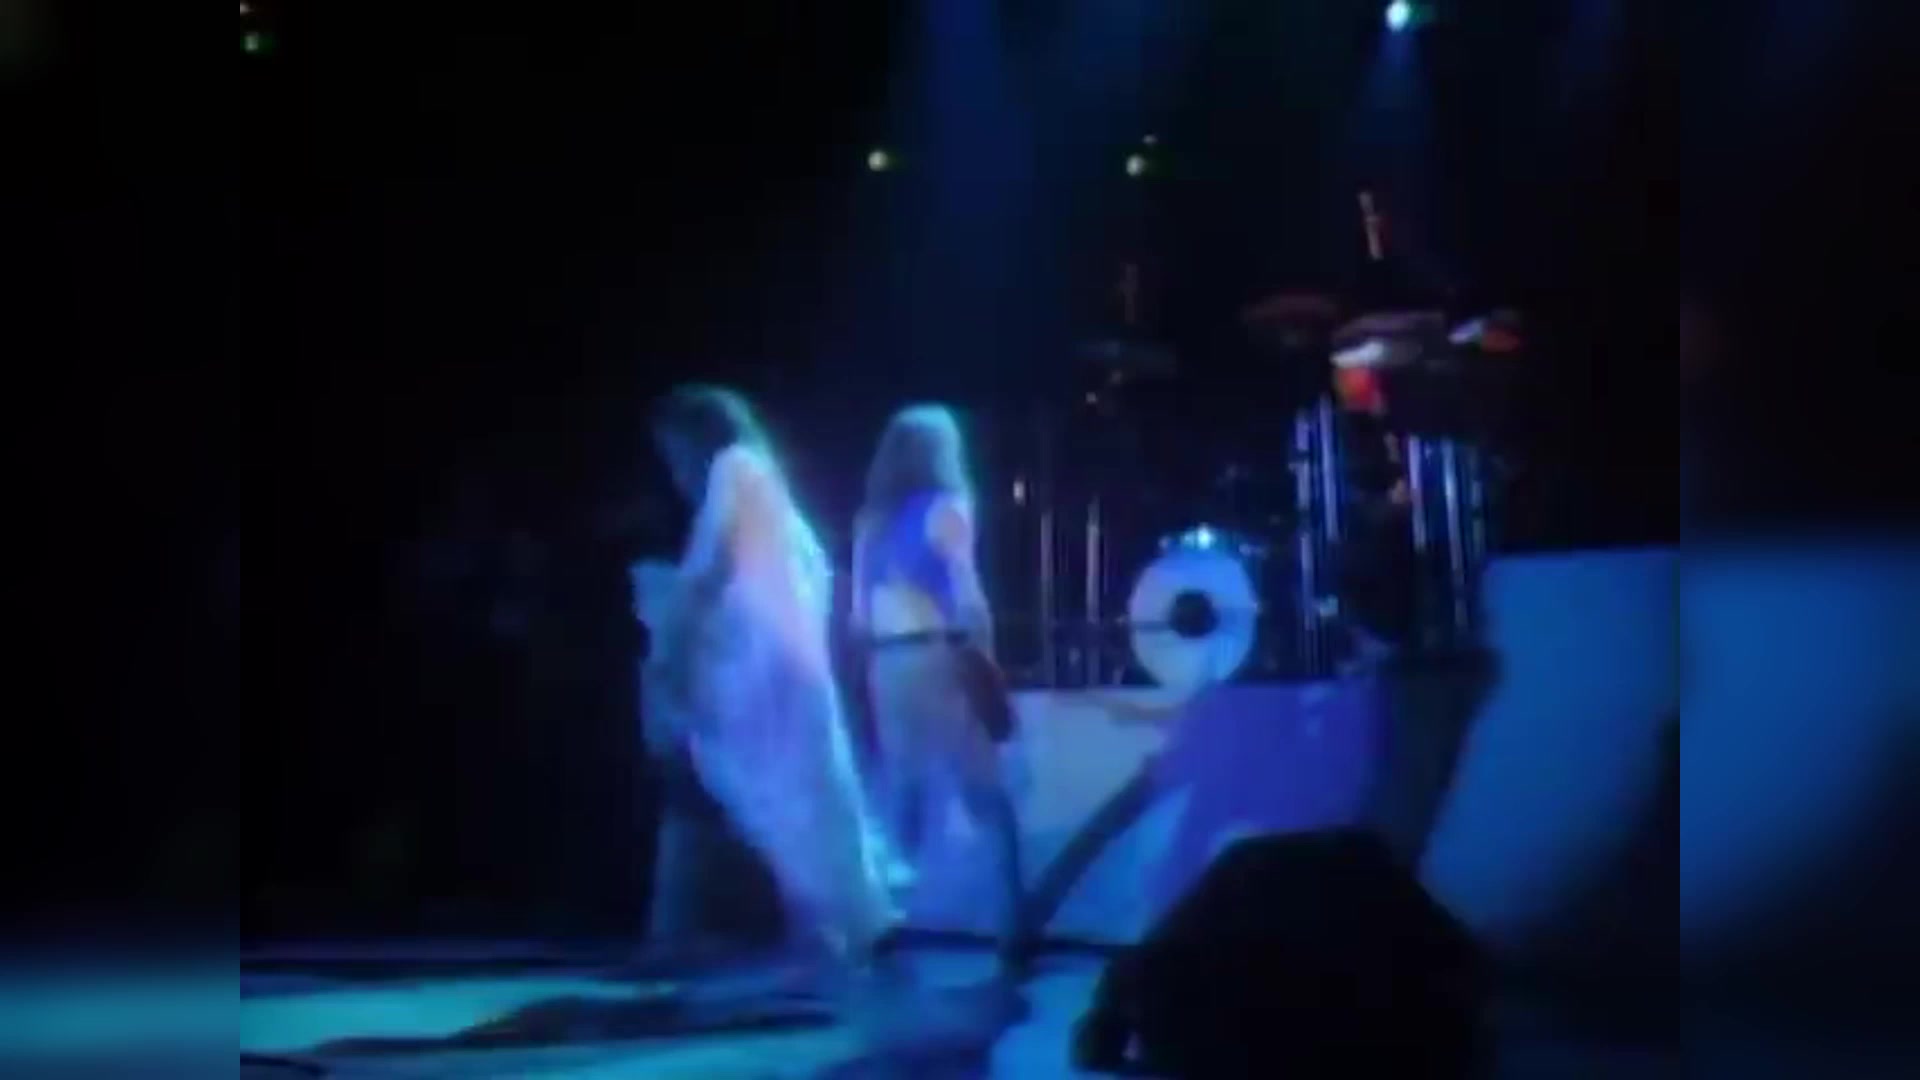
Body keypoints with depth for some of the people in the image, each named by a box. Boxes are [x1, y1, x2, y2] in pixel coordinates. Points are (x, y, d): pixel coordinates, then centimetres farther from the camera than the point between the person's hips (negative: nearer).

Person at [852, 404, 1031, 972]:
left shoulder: (871, 519, 14)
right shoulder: (946, 508, -3)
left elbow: (858, 613, 12)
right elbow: (968, 597, -12)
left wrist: (874, 657, 17)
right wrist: (987, 660, -7)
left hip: (885, 666, 6)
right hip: (938, 659, -6)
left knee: (903, 804, 13)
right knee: (987, 801, -4)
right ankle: (1011, 930, -9)